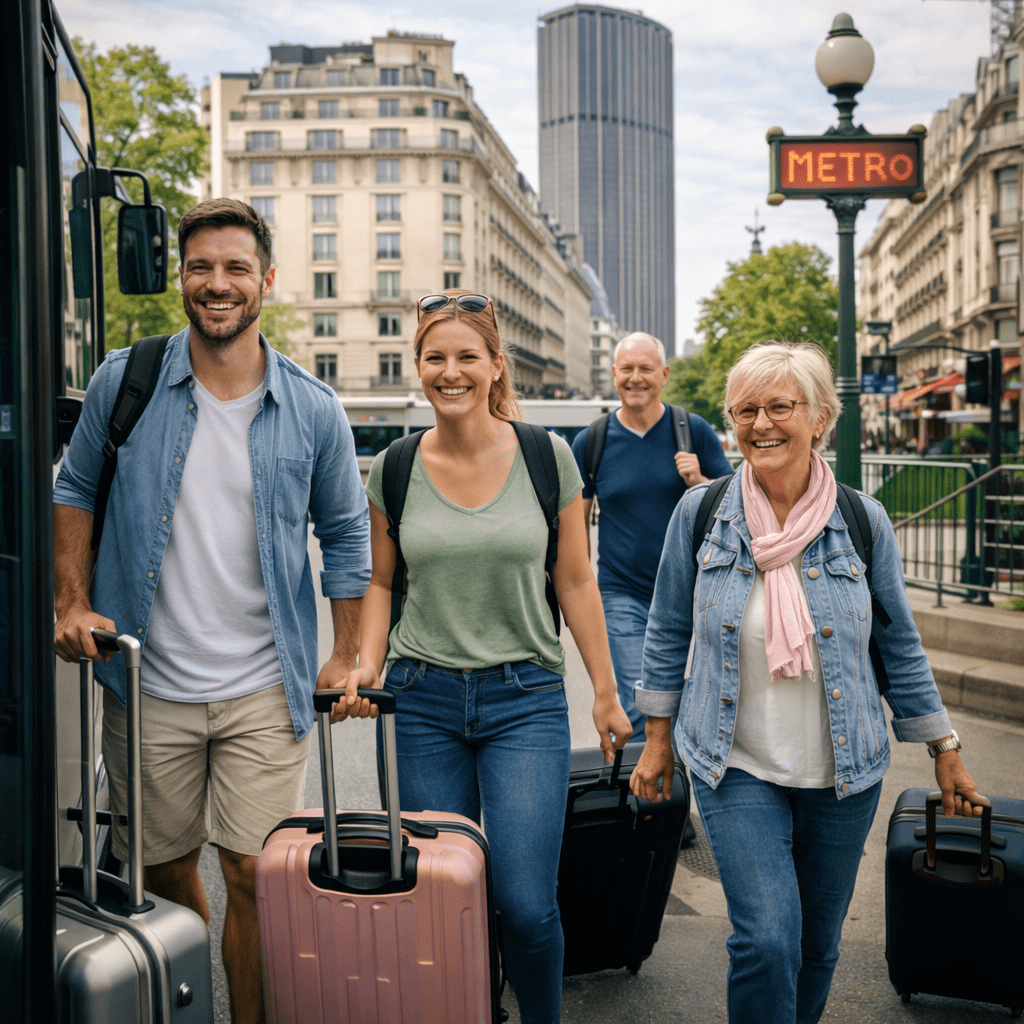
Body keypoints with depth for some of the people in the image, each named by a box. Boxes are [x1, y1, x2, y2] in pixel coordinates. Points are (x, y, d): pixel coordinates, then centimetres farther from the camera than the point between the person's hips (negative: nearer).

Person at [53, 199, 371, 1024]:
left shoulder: (313, 411, -2)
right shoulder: (124, 382, -2)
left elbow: (347, 534, 7)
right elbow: (75, 491, 10)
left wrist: (345, 660, 3)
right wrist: (74, 604, -1)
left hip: (266, 688, -1)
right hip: (146, 685, 1)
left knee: (254, 876, -1)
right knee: (162, 873, 14)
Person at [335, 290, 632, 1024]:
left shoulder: (547, 457, -2)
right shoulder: (393, 469, 2)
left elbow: (576, 582, 4)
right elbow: (382, 583, 12)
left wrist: (606, 692, 5)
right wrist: (368, 665, -4)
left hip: (526, 698, -1)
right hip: (422, 699, 2)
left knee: (527, 903, -7)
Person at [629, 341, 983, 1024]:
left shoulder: (864, 522, -4)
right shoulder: (701, 512, -5)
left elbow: (900, 647, 6)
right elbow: (669, 633, 5)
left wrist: (944, 751, 8)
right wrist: (657, 738, 6)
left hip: (843, 774, 2)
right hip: (737, 768, -1)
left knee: (817, 947, 13)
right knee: (767, 941, -14)